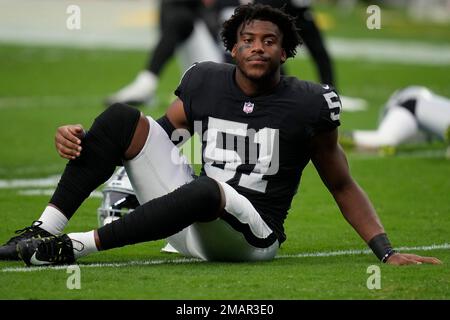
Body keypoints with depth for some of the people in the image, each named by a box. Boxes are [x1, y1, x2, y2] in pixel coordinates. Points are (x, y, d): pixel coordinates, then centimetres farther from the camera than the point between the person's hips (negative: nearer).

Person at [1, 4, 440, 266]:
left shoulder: (306, 105, -5)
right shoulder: (205, 83, 5)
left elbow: (344, 188, 2)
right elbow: (161, 136, 12)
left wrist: (387, 253, -7)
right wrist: (82, 139, -4)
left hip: (250, 235, -5)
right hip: (193, 220, 5)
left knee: (206, 189, -40)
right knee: (122, 118, -9)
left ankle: (78, 245, -30)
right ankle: (43, 231, -16)